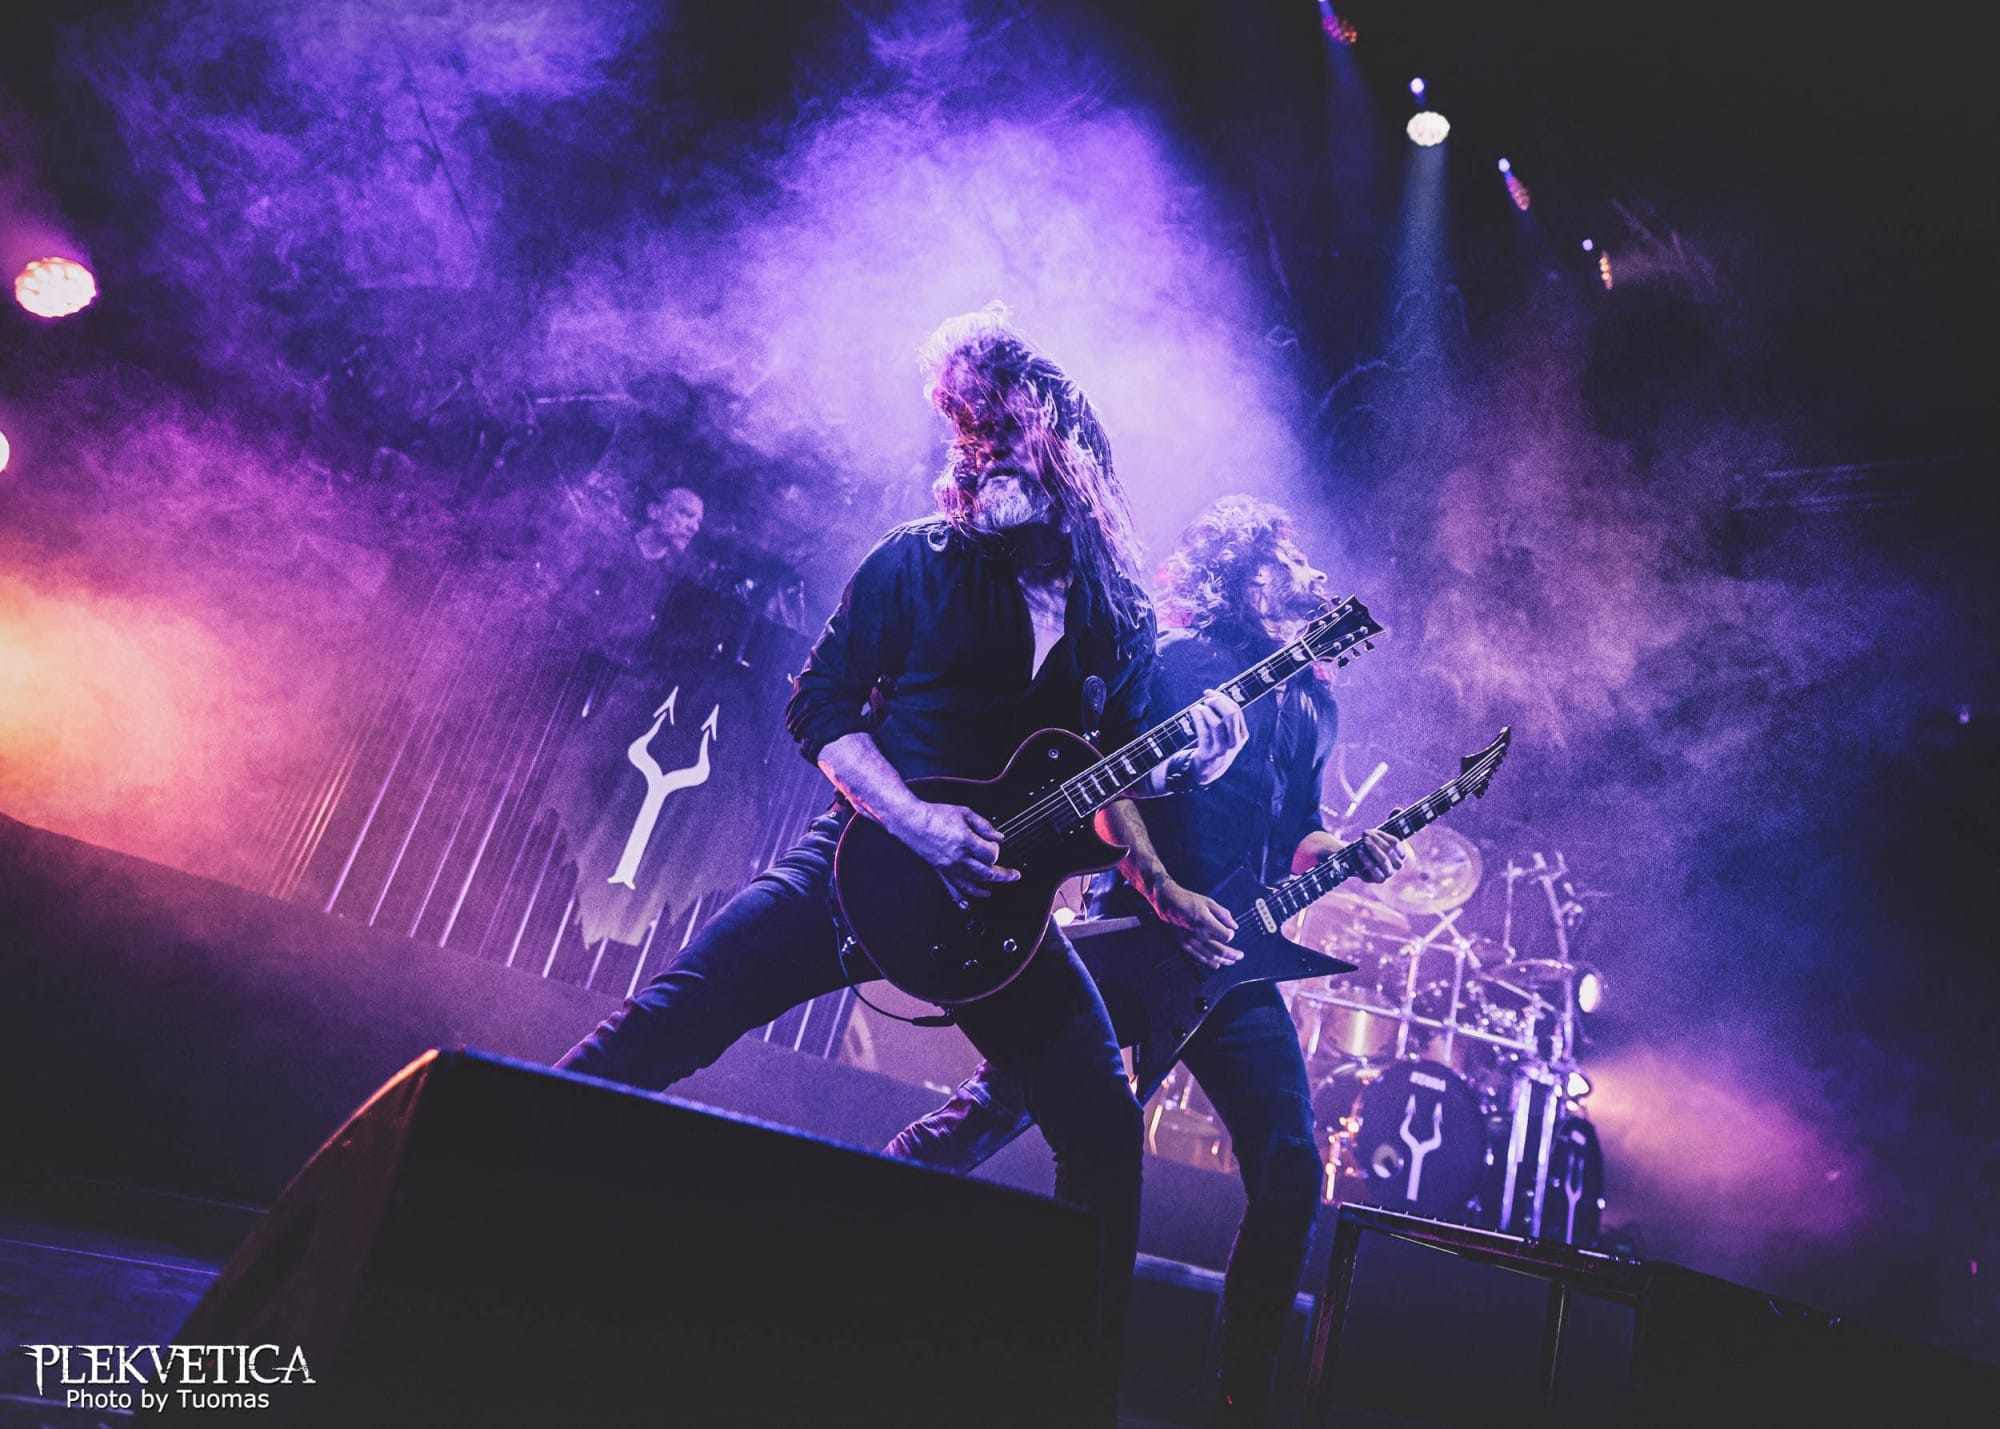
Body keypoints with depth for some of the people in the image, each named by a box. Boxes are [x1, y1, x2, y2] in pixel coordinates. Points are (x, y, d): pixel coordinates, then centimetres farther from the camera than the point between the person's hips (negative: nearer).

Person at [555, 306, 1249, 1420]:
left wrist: (1188, 760, -10)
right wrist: (913, 820, -16)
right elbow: (816, 707, -2)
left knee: (1107, 1129, -5)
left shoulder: (1119, 616, 8)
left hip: (1002, 895, 2)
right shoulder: (918, 564, 0)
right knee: (669, 1022, -13)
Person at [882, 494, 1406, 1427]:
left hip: (1234, 961, 6)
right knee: (1001, 1104, -7)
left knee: (1289, 1175, 0)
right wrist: (1166, 892, -20)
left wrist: (1348, 852, -2)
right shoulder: (1171, 665, 0)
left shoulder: (1312, 702, 19)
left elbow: (1294, 832, 19)